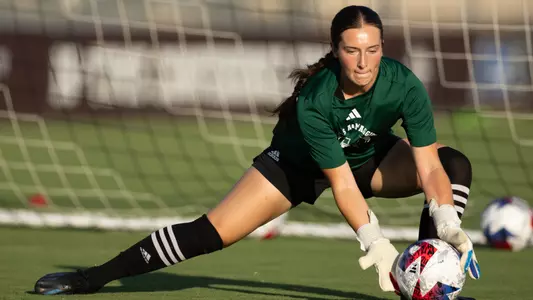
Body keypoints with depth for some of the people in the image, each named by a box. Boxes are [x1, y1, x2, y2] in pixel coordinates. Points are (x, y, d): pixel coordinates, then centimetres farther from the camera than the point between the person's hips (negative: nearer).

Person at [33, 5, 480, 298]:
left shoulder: (404, 85, -32)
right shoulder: (313, 102, -37)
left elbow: (428, 166, -29)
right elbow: (342, 184, -35)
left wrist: (449, 225, -44)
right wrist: (377, 244, -46)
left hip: (372, 157, 3)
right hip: (300, 162, -3)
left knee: (456, 165, -23)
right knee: (213, 231, -17)